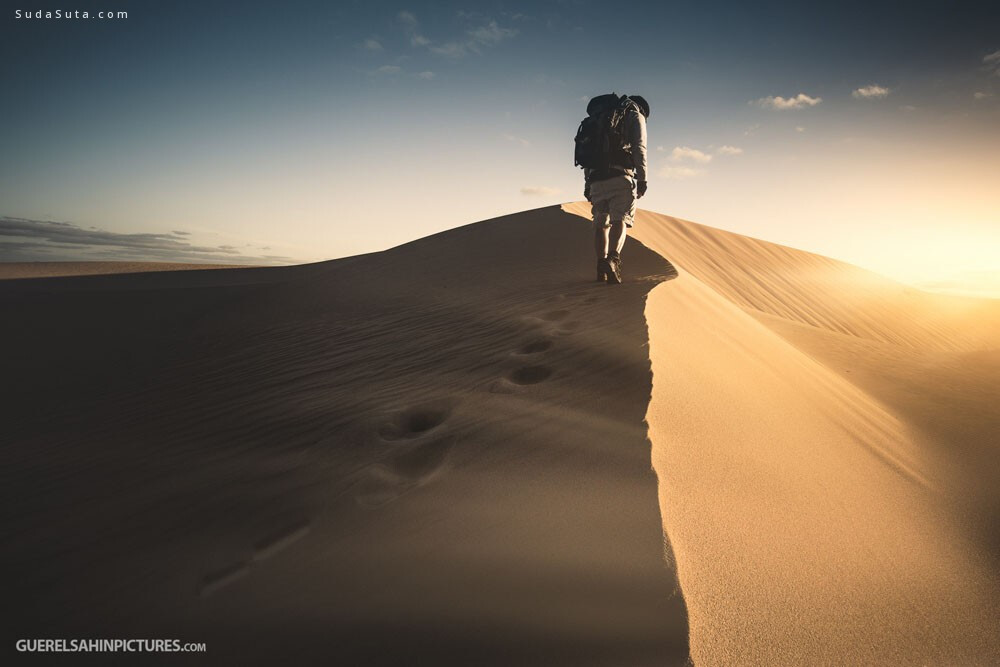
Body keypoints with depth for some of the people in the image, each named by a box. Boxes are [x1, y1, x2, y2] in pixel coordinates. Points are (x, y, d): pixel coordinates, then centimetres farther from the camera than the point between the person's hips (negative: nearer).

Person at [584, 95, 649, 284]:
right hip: (620, 176, -5)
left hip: (596, 178, 5)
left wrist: (587, 183, 20)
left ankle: (602, 268, 3)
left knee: (601, 223, 9)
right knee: (620, 220, -13)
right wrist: (642, 178, -7)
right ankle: (612, 259, -35)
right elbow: (639, 147, -2)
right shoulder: (635, 115, 14)